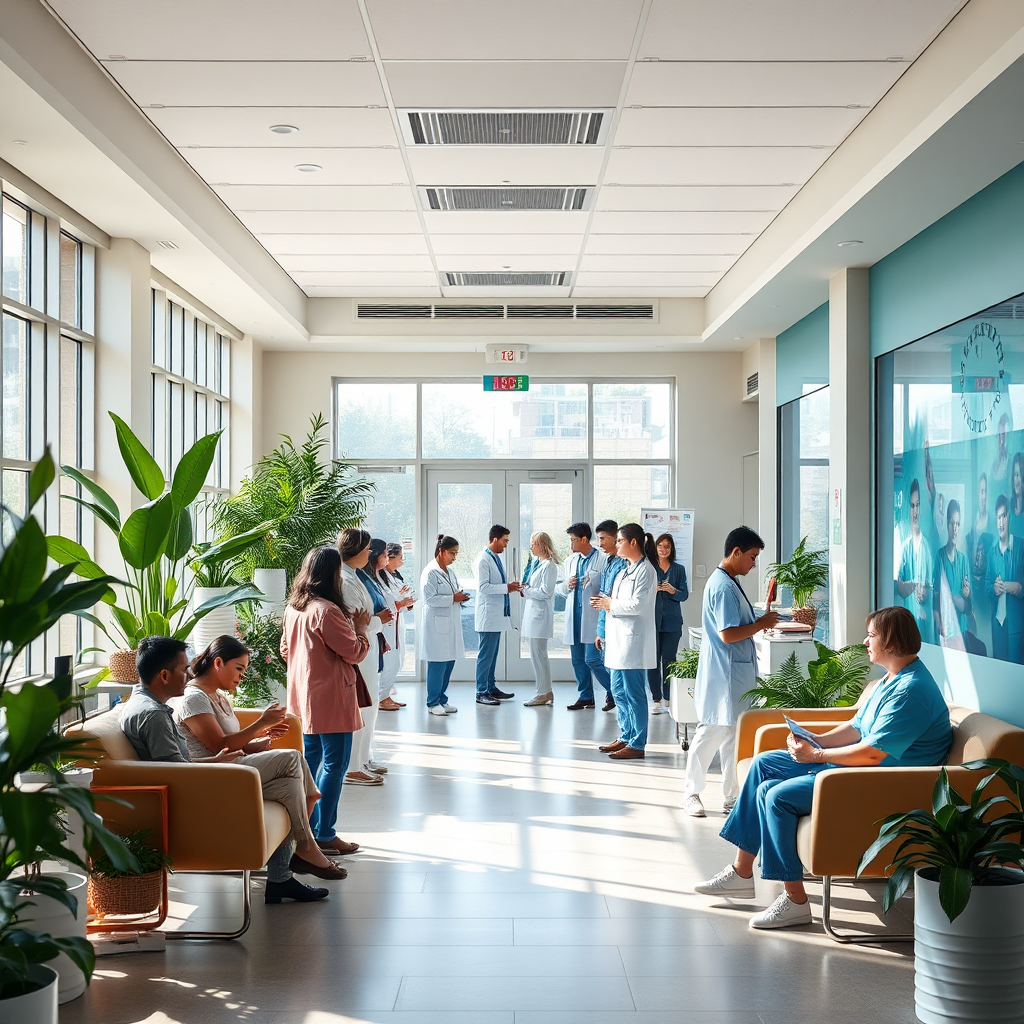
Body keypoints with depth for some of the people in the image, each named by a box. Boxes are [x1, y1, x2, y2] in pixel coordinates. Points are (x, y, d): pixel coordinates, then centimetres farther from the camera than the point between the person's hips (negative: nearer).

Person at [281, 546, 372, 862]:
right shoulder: (327, 611, -21)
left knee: (311, 759, 17)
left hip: (303, 698, 9)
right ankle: (324, 834, 2)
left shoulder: (293, 608, 7)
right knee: (334, 764, -1)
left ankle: (307, 827, 24)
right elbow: (355, 653, -17)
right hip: (330, 699, -9)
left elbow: (286, 650, 19)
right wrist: (361, 628, 1)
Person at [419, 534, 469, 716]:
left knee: (450, 661, 9)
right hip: (436, 624, -8)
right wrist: (453, 598, -17)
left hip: (451, 623, 8)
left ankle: (442, 700, 19)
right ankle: (433, 703, 6)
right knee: (437, 664, -4)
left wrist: (460, 597, 3)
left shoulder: (450, 571, 15)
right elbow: (430, 598, -18)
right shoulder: (430, 572, -11)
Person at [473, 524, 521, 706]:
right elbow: (483, 586, -21)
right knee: (486, 655, -5)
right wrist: (506, 587, -19)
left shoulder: (496, 558, 15)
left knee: (492, 654, 14)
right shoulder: (483, 560, -13)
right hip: (488, 614, -9)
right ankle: (482, 692, 0)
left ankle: (491, 688, 21)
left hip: (498, 614, 9)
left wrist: (510, 585, 7)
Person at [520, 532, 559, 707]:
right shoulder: (536, 563, 16)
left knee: (538, 654, -6)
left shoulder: (549, 566, -12)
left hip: (540, 614, -10)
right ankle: (545, 692, 18)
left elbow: (545, 592, -18)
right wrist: (524, 587, 5)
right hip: (532, 612, 10)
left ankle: (544, 694, 1)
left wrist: (525, 591, -9)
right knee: (537, 654, 12)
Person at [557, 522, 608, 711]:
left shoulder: (602, 560, -5)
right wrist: (567, 585, 1)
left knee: (592, 659, -10)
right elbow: (561, 588, 22)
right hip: (574, 616, 7)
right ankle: (585, 696, 18)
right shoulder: (570, 561, 16)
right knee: (577, 660, 9)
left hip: (592, 615, -7)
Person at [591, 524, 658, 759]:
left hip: (633, 640, -10)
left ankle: (637, 745, 1)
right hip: (619, 638, 10)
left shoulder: (645, 570, -12)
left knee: (634, 693, -5)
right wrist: (606, 603, 6)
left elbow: (637, 605, -20)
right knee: (619, 691, 14)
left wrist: (611, 604, -10)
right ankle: (625, 737, 24)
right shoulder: (626, 570, 18)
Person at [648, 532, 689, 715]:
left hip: (672, 621, 1)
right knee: (653, 659, -3)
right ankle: (656, 699, 4)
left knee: (669, 659, 1)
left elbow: (685, 594, 6)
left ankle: (668, 699, 9)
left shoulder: (679, 569, 10)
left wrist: (674, 591, -15)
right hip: (651, 619, -1)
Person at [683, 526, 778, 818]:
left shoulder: (729, 582, 14)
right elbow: (727, 634, -24)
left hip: (736, 672, 10)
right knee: (712, 731, -1)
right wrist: (761, 624, -13)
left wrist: (760, 621, 8)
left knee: (732, 733, 13)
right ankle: (692, 792, 10)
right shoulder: (723, 586, -19)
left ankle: (732, 796, 19)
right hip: (723, 673, -10)